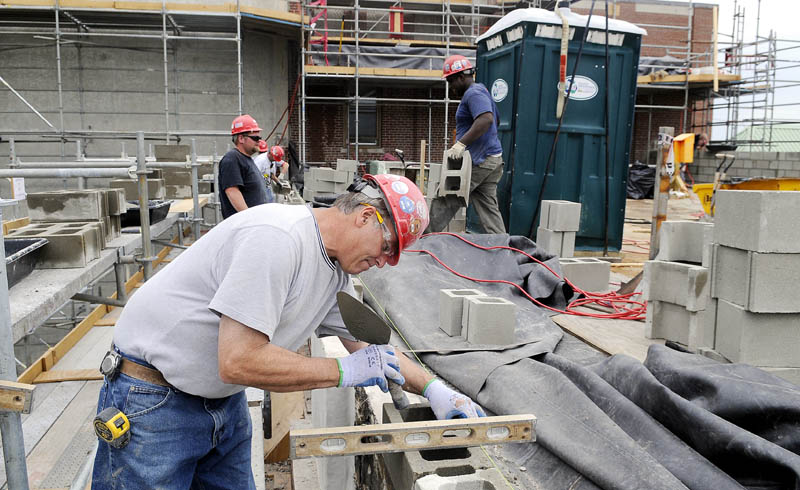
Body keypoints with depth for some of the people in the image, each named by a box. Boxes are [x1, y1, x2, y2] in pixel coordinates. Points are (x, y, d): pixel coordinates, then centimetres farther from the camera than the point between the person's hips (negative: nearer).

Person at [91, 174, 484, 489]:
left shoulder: (336, 274, 3)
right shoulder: (278, 238, -28)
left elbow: (370, 346, 14)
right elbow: (239, 361, -31)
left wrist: (434, 388, 3)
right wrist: (344, 371, -22)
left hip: (225, 401, 9)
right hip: (153, 402, -8)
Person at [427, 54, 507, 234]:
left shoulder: (474, 93, -11)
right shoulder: (481, 91, 22)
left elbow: (486, 119, -29)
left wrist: (461, 144, -32)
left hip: (479, 162, -10)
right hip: (492, 159, 10)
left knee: (443, 204, -6)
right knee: (488, 208, 9)